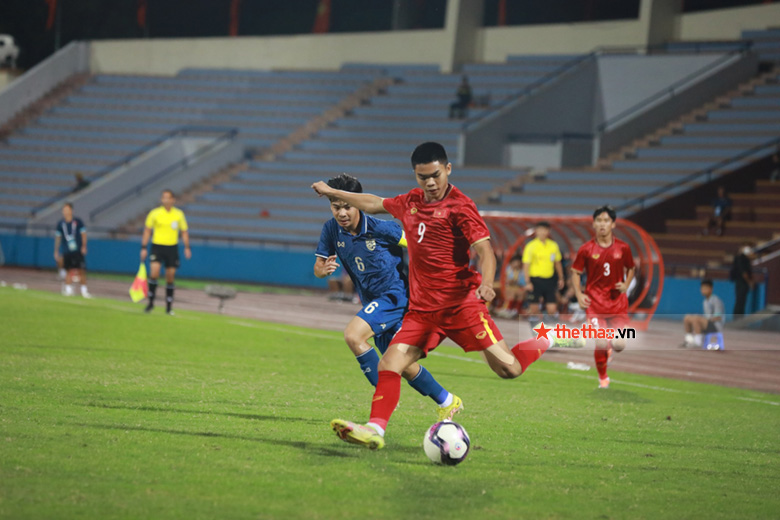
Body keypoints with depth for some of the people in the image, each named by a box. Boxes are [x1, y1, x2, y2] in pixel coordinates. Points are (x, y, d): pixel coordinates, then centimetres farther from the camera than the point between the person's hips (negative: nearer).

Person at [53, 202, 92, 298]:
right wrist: (56, 252, 12)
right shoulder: (61, 224, 5)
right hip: (66, 252, 2)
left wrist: (84, 246, -8)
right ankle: (68, 289, 6)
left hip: (78, 251, -1)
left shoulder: (78, 222, -1)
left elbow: (83, 234, 2)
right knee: (68, 271, -1)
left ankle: (84, 290, 2)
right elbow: (58, 238, 12)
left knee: (81, 271, -4)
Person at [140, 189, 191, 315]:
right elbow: (147, 231, 4)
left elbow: (184, 232, 11)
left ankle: (169, 306, 15)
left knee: (170, 278, 4)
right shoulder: (154, 213, -1)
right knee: (154, 274, -18)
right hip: (157, 246, -2)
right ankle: (151, 302, -4)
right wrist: (144, 248, -1)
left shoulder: (179, 214, 4)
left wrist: (187, 248, 1)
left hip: (172, 248, 2)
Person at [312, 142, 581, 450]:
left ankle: (548, 340, 17)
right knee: (389, 365, -13)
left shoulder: (459, 207, -7)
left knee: (508, 369, -9)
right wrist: (333, 193, 41)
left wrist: (487, 283, -37)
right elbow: (375, 204, 33)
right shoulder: (411, 202, 13)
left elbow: (484, 249, -18)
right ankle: (375, 429, -17)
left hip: (460, 303, -6)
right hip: (421, 308, 6)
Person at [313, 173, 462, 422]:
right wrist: (323, 269, -24)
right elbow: (318, 267, -1)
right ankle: (447, 402, 33)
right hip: (373, 302, 7)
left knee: (353, 335, -28)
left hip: (396, 294, -7)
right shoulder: (331, 230, -5)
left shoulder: (381, 228, -19)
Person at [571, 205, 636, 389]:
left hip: (618, 302, 1)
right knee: (600, 343, -10)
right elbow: (575, 272, 6)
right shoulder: (586, 249, -2)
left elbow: (630, 269, 18)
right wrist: (579, 294, -7)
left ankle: (610, 348, 32)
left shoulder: (623, 248, 2)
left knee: (619, 344, -7)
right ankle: (603, 378, 15)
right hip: (595, 303, -1)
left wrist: (626, 285, -1)